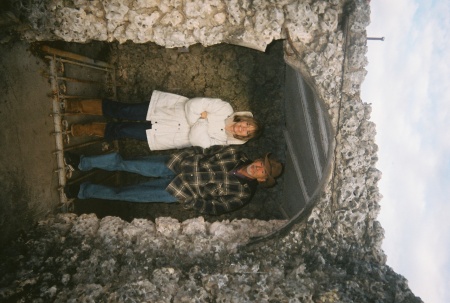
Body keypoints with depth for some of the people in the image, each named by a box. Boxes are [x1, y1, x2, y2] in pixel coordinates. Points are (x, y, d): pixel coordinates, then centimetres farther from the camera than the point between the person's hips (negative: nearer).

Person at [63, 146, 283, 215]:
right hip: (179, 163, 3)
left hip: (181, 193, -3)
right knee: (123, 164, -3)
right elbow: (207, 151, 7)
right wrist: (191, 158, -4)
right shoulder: (237, 156, -4)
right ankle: (82, 163, 18)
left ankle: (82, 191, 18)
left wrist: (190, 202, -13)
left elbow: (215, 207, -11)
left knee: (125, 194, -2)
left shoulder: (242, 194, -13)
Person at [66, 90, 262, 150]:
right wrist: (200, 120, -20)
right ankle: (78, 106, 14)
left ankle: (81, 130, 17)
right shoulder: (224, 108, -8)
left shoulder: (222, 142, -10)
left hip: (166, 135, -1)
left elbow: (195, 138, -21)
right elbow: (192, 105, -10)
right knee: (122, 111, -5)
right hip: (170, 106, 1)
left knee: (122, 131, -5)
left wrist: (202, 121, -17)